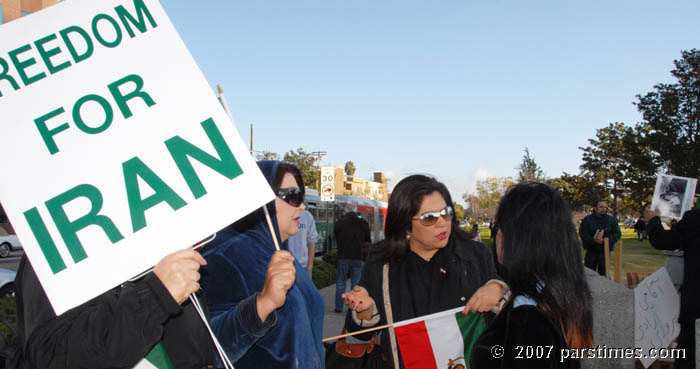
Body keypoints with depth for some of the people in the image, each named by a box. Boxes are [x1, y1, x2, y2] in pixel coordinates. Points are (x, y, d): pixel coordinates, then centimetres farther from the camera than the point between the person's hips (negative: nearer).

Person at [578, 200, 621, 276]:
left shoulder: (612, 220, 6)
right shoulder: (587, 219, 0)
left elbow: (617, 234, -4)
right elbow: (583, 234, -8)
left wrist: (604, 239, -20)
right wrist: (594, 240, -26)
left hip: (605, 252, 2)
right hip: (591, 252, -1)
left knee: (603, 273, 8)